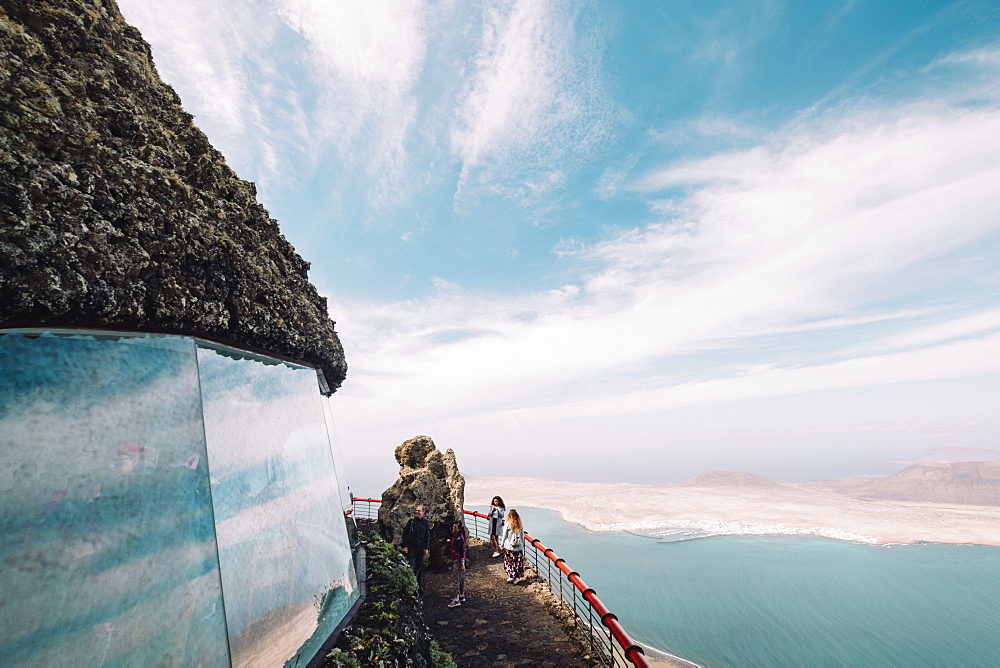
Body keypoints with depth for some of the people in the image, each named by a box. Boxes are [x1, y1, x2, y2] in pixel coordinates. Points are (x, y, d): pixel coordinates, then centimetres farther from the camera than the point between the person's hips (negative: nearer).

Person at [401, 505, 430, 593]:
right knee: (411, 567, -7)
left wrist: (427, 548, 5)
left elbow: (427, 537, 11)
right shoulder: (411, 521, -1)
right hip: (411, 548, -3)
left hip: (420, 549, 3)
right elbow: (405, 534, -2)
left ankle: (418, 586, 20)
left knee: (419, 568, 9)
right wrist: (405, 546, -8)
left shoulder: (425, 523, 6)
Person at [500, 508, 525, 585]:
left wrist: (502, 544, 10)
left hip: (509, 547, -2)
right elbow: (522, 536, 5)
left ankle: (510, 576, 14)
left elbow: (504, 536, -3)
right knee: (518, 563, 9)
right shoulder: (520, 525, -1)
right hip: (519, 547, 2)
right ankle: (516, 578, 12)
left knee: (509, 562, 11)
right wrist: (522, 545, 16)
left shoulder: (507, 524, -9)